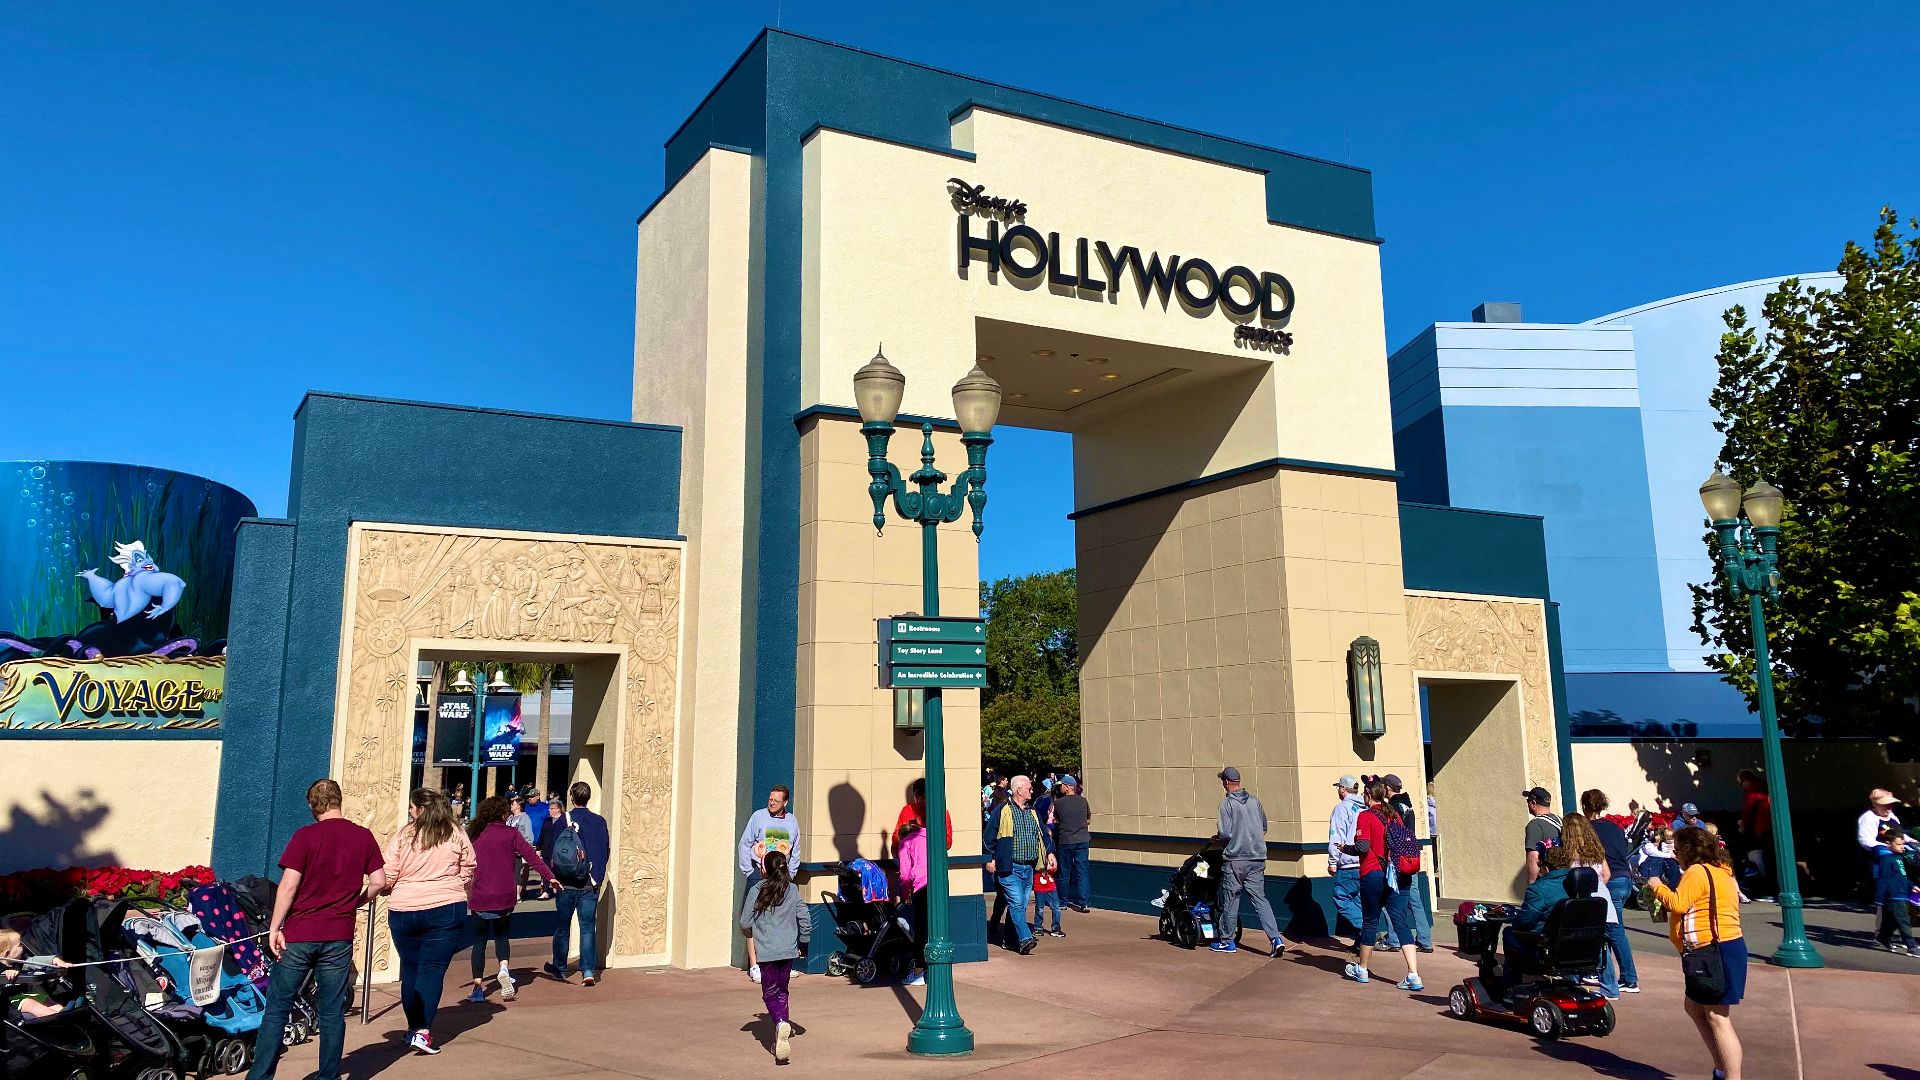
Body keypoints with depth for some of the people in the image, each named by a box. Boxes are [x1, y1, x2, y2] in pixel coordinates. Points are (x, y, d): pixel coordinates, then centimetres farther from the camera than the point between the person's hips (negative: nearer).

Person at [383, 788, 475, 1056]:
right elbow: (468, 872, 6)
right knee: (433, 970, 0)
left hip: (403, 911, 1)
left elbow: (387, 876, -3)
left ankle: (414, 1028, 23)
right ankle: (424, 1031, -11)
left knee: (410, 970, 14)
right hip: (446, 910, 0)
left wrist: (388, 891, 18)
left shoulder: (403, 835, -3)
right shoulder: (456, 835, 0)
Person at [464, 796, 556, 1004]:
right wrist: (549, 876, -11)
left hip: (479, 898, 0)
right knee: (502, 936, 17)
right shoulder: (511, 833, -1)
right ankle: (504, 969, -9)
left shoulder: (474, 835, 3)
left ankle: (478, 987, 7)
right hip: (505, 898, 0)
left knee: (479, 942, 11)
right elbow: (530, 855, -9)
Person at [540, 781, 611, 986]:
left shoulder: (561, 821, -7)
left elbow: (549, 852, -4)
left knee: (562, 926, 14)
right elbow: (607, 851, 6)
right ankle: (588, 971, -5)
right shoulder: (600, 822, -1)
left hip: (566, 883, -1)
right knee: (588, 927, 3)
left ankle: (559, 968, 26)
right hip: (591, 884, 1)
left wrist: (552, 876, 9)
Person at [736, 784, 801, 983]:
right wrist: (749, 873, -3)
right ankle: (754, 966, -2)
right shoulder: (758, 817, -1)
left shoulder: (792, 822, 9)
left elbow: (795, 852, 18)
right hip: (759, 875, -3)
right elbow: (744, 845, 2)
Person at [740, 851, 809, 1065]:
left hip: (767, 951, -3)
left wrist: (751, 934, 22)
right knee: (781, 991, 18)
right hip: (789, 950, 3)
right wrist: (803, 943, 16)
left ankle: (780, 1023, -22)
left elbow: (745, 923, 0)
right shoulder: (792, 890, 1)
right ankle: (783, 1033, 16)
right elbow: (805, 920, 1)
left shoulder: (756, 890, -4)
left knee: (770, 992, 5)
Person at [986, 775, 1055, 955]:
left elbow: (1043, 833, 21)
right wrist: (990, 859, -9)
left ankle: (1010, 940, 18)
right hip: (1010, 867, -7)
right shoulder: (1003, 811, -5)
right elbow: (989, 836, -4)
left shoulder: (1032, 812, 15)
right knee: (1016, 903, -13)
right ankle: (1025, 938, -17)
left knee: (1021, 905, 9)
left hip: (1029, 868, 7)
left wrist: (1050, 852, 7)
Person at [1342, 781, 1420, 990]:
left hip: (1373, 875, -4)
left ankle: (1362, 969, 25)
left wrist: (1346, 848, 1)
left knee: (1370, 922, 9)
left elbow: (1362, 847, -17)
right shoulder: (1394, 816, 9)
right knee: (1401, 922, 0)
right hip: (1396, 875, 5)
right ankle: (1414, 976, -10)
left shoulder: (1365, 816, -9)